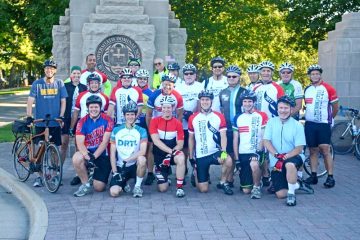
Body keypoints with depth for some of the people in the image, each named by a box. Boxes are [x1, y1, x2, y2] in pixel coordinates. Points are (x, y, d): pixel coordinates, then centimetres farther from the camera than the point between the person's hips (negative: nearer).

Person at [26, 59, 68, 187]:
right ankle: (39, 176, 11)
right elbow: (30, 101, -3)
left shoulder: (59, 83, 4)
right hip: (40, 123, 0)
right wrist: (29, 117, -14)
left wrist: (61, 116, -8)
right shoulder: (37, 83, 1)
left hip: (55, 122, 1)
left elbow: (63, 101, 4)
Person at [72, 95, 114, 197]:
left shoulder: (107, 120, -9)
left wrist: (94, 156, -23)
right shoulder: (83, 122, -5)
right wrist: (88, 157, -30)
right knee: (76, 158, -33)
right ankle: (86, 184, -10)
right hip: (88, 153, 2)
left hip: (103, 155, -1)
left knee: (99, 188, -6)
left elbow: (105, 142, -14)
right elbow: (80, 143, -13)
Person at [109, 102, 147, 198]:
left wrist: (126, 160, -24)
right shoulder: (116, 130, 5)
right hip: (119, 167, 1)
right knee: (114, 192, -22)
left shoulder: (141, 131, 0)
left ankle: (138, 186, -11)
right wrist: (115, 172, -7)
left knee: (142, 159, -36)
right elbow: (112, 153, 3)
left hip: (134, 165, -1)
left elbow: (143, 151, -15)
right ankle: (123, 184, 16)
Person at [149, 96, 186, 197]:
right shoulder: (155, 121, -6)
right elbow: (156, 141, -16)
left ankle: (179, 187, -22)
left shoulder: (178, 123, -4)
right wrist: (171, 151, -25)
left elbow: (180, 144, -6)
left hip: (173, 153, 0)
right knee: (163, 188, -3)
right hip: (159, 155, 0)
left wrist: (171, 153, -23)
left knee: (181, 158, -38)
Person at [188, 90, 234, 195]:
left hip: (215, 152, 0)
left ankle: (223, 183, -7)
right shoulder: (193, 118, 3)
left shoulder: (219, 117, 1)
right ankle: (196, 174, 32)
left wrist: (223, 151, -23)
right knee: (203, 189, -4)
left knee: (228, 160, -35)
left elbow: (223, 136, -6)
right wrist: (191, 158, 7)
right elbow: (191, 138, 9)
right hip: (200, 156, 0)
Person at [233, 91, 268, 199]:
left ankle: (257, 187, -13)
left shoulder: (262, 116, 1)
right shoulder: (238, 118, 10)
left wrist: (259, 151, -17)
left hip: (256, 152, -3)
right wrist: (236, 159, 3)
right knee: (246, 190, 0)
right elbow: (235, 139, 10)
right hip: (242, 154, 3)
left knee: (254, 164, -40)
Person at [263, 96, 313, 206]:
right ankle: (297, 184, 20)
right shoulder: (271, 122, 3)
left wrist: (284, 157, -25)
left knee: (289, 164, -41)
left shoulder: (297, 125, -4)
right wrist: (277, 155, -20)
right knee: (280, 194, -11)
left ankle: (291, 194, -19)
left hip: (293, 157, -2)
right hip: (276, 162, 3)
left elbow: (299, 148, -10)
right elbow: (266, 141, -5)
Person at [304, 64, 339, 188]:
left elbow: (335, 107, 2)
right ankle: (313, 176, 13)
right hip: (309, 123, 4)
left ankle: (330, 177, -4)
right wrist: (309, 115, 14)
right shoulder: (307, 89, 10)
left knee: (325, 150, -9)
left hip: (323, 124, -4)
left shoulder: (328, 89, -6)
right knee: (313, 150, 7)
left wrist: (329, 118, 12)